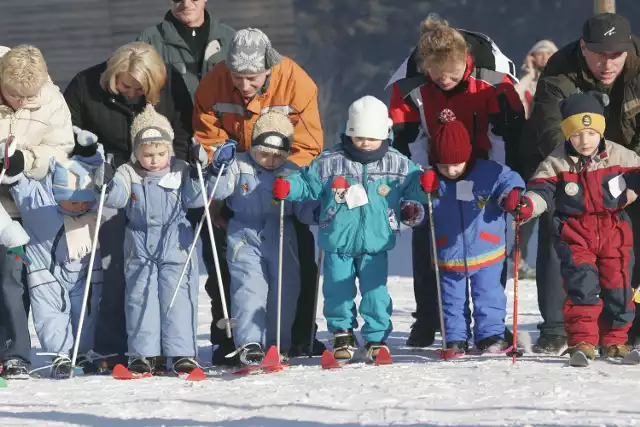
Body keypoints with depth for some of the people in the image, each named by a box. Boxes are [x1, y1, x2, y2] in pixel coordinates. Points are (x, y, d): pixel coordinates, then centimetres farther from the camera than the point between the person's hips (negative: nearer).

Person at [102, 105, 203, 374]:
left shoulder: (180, 172, 0)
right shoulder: (128, 174, 1)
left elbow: (195, 200, -4)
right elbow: (113, 200, -8)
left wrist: (198, 174, -16)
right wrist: (105, 181, -25)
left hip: (175, 246, -1)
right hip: (140, 248, 1)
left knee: (178, 297, -4)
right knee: (140, 298, 1)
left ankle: (182, 352, -2)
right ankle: (145, 354, 6)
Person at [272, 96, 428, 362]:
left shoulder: (397, 164, 0)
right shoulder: (329, 162, -3)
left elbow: (412, 186, 9)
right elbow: (308, 185, 3)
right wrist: (287, 188, -14)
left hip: (376, 243, 0)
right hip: (338, 242, 0)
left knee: (375, 292, -1)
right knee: (338, 291, 7)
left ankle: (377, 337, 12)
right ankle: (342, 332, 26)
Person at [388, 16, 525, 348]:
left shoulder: (492, 78, -27)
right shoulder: (410, 84, -24)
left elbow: (508, 127, -18)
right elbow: (405, 135, -14)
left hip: (485, 168, -1)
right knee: (425, 241, -1)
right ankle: (426, 321, 8)